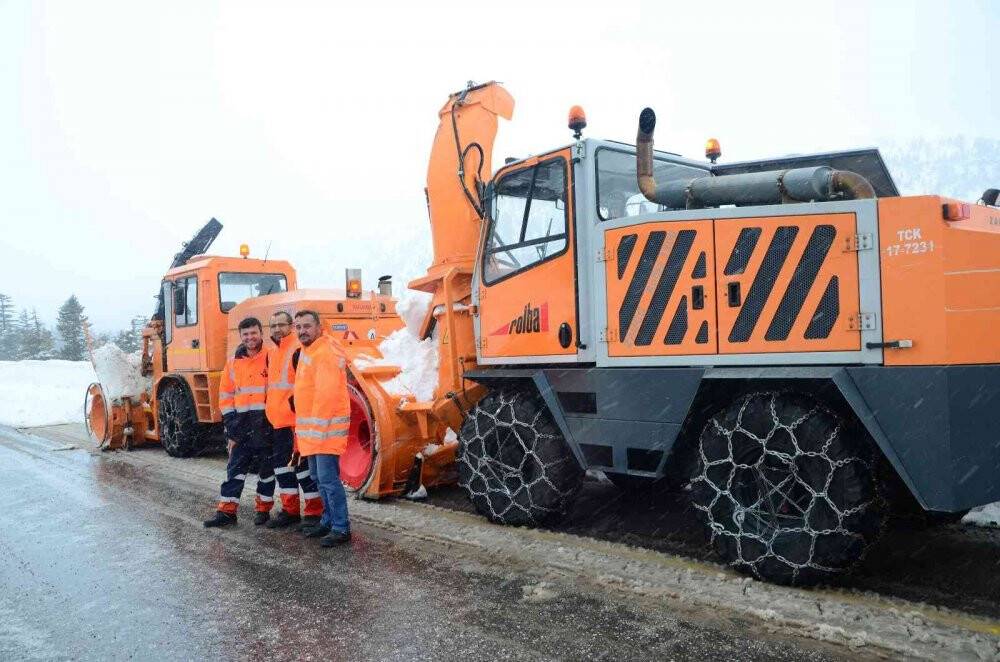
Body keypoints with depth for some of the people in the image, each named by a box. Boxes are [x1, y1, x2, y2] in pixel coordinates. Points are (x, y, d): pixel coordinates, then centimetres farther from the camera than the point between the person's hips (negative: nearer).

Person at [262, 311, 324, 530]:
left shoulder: (299, 350, -12)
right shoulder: (272, 352, 16)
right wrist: (270, 408, 22)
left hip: (296, 419, -9)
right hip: (278, 421, 9)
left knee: (302, 462, -5)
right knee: (281, 462, 14)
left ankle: (314, 511, 5)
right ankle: (290, 510, 26)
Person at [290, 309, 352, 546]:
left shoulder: (326, 352, -17)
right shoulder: (307, 351, 16)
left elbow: (328, 393, -24)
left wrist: (319, 425, -23)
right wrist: (304, 425, 19)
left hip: (325, 426, -10)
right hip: (311, 427, 11)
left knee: (328, 478, -9)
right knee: (318, 477, 17)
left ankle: (341, 528, -2)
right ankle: (328, 521, 28)